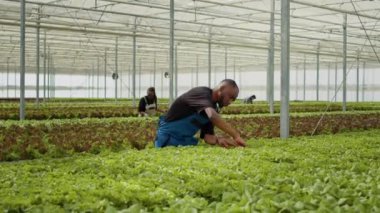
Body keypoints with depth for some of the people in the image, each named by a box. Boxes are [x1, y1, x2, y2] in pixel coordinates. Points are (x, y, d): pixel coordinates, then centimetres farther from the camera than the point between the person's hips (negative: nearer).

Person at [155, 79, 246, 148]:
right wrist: (236, 136, -45)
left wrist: (218, 139, -26)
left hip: (186, 139, 8)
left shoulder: (214, 108, 5)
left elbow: (208, 136, -2)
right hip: (168, 137, -8)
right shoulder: (202, 93, -21)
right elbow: (212, 116, -40)